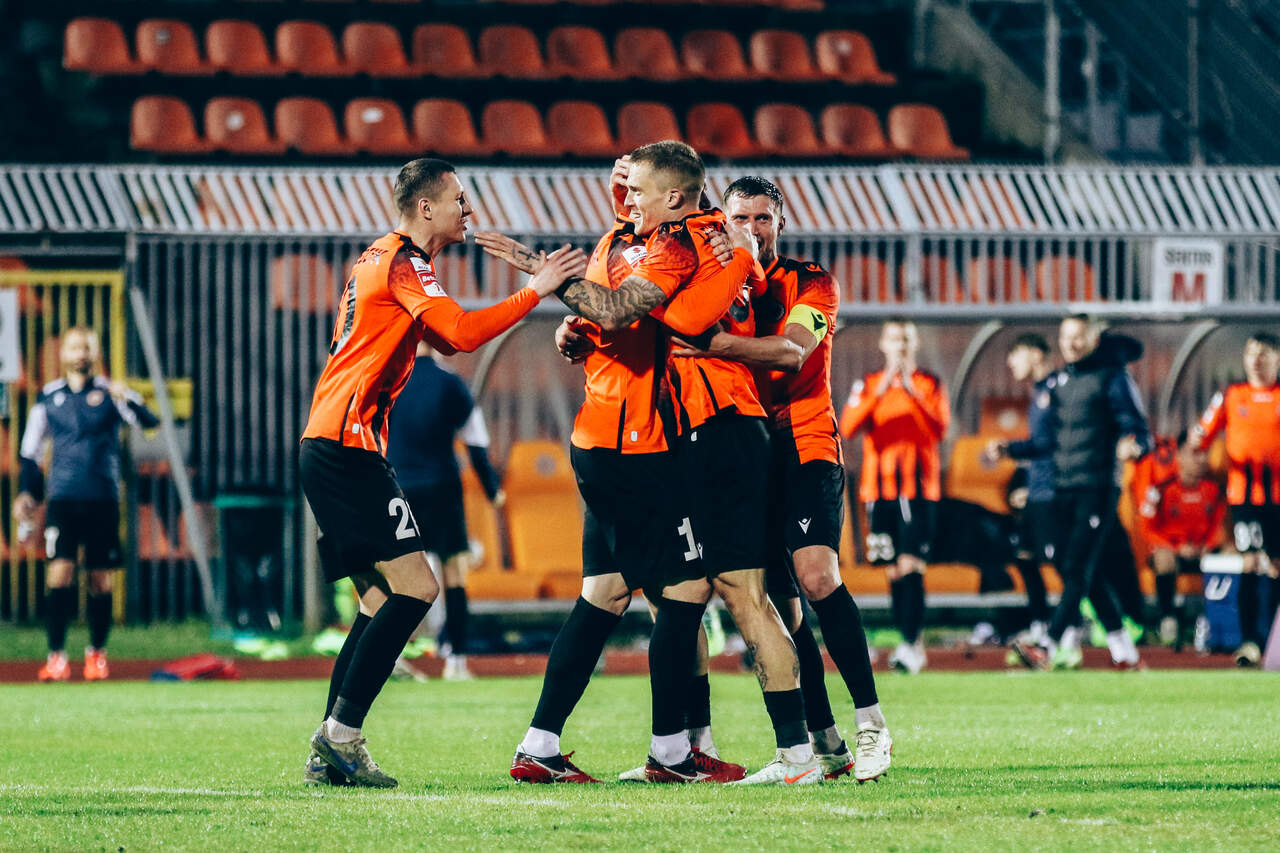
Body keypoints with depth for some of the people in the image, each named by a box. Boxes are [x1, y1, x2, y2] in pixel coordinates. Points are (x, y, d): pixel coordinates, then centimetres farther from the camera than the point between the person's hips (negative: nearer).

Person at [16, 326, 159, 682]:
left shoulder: (111, 393, 4)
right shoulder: (48, 397, 10)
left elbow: (148, 421, -12)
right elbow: (30, 450, 18)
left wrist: (128, 399, -31)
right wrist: (26, 493, 8)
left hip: (103, 499, 0)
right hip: (62, 499, 0)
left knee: (101, 579, 3)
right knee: (59, 570, -12)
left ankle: (97, 653, 19)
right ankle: (56, 656, -11)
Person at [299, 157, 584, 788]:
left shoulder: (381, 259, 21)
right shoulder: (402, 263, -10)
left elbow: (444, 338, 30)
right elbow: (461, 333, -23)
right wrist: (534, 291, -15)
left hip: (329, 448, 10)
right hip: (349, 448, -10)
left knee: (383, 600, 10)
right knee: (414, 589, -14)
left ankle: (329, 754, 7)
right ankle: (341, 732, -16)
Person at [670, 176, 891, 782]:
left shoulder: (811, 283, 0)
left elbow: (792, 350, -18)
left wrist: (712, 344, -33)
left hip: (805, 446, -4)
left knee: (816, 576, -22)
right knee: (778, 604, -1)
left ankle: (871, 724, -17)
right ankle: (825, 743, 5)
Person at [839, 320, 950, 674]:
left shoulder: (930, 385, 6)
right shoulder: (868, 384, 10)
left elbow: (939, 429, -8)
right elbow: (847, 427, -5)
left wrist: (911, 392, -17)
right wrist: (879, 392, -15)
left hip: (920, 488, -3)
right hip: (880, 489, 3)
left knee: (911, 566, -14)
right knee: (894, 570, 4)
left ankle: (910, 645, -20)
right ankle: (912, 643, 13)